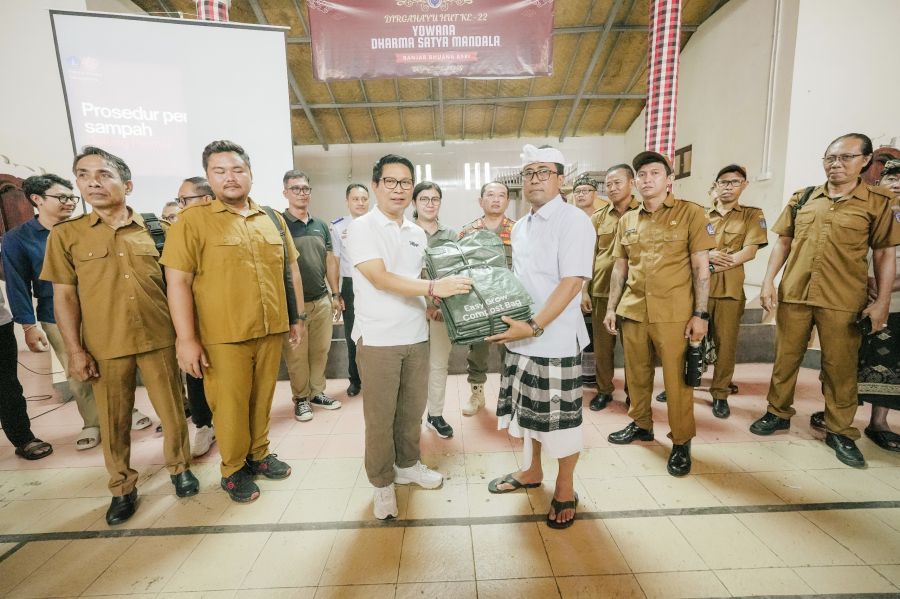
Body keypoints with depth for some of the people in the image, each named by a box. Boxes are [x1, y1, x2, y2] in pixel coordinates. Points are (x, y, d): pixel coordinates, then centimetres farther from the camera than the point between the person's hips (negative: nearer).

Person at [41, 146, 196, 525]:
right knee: (113, 422, 11)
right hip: (104, 346, 0)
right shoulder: (65, 234, 3)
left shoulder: (150, 229, 4)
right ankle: (122, 487, 31)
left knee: (172, 411, 9)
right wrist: (75, 350, -3)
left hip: (159, 339, 0)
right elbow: (64, 296, 3)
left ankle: (179, 467, 31)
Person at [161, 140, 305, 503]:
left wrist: (298, 316, 12)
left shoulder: (272, 219, 8)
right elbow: (178, 282, -8)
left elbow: (291, 269, 14)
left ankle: (259, 455, 36)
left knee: (262, 398, 15)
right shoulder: (192, 220, -5)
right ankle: (233, 469, 29)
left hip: (271, 331, 4)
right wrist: (186, 338, -11)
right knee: (230, 405, 8)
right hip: (223, 336, -3)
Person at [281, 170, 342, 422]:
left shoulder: (321, 226, 10)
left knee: (321, 350, 12)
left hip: (322, 300, 5)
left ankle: (317, 392, 28)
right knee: (296, 355, 5)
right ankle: (300, 398, 22)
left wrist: (335, 294, 11)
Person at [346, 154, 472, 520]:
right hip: (378, 339, -5)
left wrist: (438, 301, 3)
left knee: (413, 408, 17)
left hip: (416, 336, 6)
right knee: (380, 417, 7)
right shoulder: (362, 228, -8)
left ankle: (408, 465, 39)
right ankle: (382, 483, 27)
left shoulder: (417, 234, 11)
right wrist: (433, 287, -28)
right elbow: (380, 278, -20)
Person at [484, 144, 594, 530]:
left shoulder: (573, 221, -11)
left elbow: (572, 282, -20)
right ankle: (531, 471, 41)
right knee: (527, 407, 19)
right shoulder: (520, 227, 12)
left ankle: (565, 488, 30)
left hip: (555, 339, -7)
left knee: (560, 416, 7)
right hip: (520, 335, 7)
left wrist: (534, 326, -25)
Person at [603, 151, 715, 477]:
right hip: (632, 311, 4)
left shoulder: (691, 213, -1)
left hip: (674, 314, -4)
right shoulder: (626, 220, 11)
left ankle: (682, 442, 21)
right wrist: (611, 307, 10)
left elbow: (701, 266, -3)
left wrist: (700, 313, -9)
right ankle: (641, 423, 34)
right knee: (636, 374, 14)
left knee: (677, 380, 4)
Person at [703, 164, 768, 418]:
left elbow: (749, 252, -5)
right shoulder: (701, 215, 14)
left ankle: (720, 394, 15)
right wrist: (706, 256, -14)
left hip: (729, 290, -1)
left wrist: (714, 266, -14)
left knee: (725, 343, 2)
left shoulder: (753, 215, 8)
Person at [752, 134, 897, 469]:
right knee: (785, 358, 10)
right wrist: (768, 281, 0)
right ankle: (778, 413, 26)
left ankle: (840, 432, 23)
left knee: (840, 367, 7)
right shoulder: (802, 199, 8)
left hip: (843, 301, -2)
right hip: (793, 294, 2)